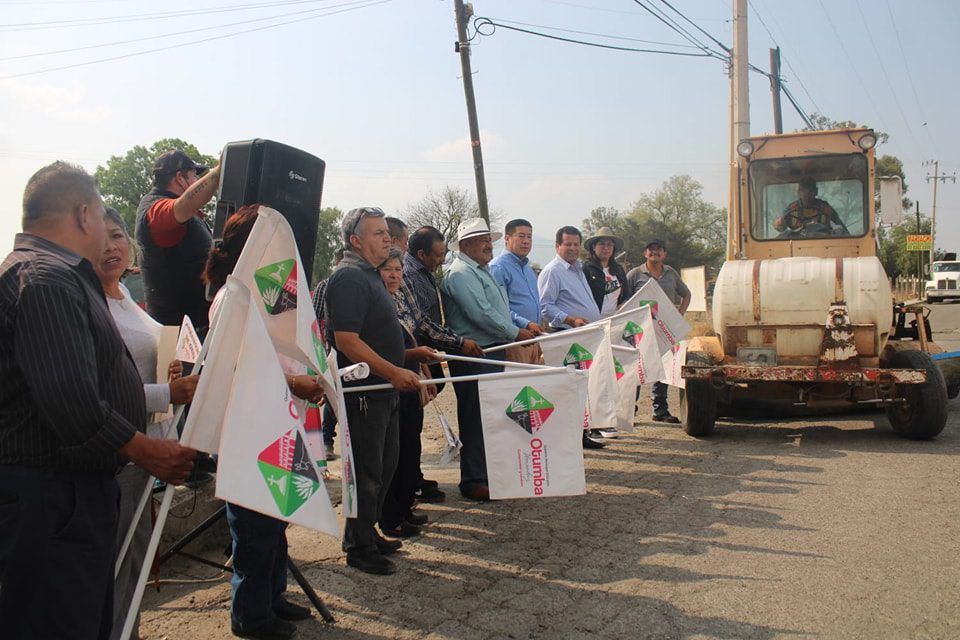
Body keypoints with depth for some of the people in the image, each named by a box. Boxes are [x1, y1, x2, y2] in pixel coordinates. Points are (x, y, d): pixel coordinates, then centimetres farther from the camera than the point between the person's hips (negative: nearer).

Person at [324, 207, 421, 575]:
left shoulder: (370, 275, 15)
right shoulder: (349, 279, -17)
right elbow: (346, 340, -25)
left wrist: (410, 353, 25)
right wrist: (394, 372, -25)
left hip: (383, 390, 10)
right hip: (363, 391, -10)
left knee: (384, 465, 18)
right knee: (367, 471, 0)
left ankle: (367, 532, 32)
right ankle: (359, 548, 14)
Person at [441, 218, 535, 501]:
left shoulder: (480, 271, 21)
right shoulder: (461, 273, -12)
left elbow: (497, 308, 27)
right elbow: (481, 314, -20)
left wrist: (524, 327, 15)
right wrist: (515, 333, -11)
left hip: (492, 351, 10)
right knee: (476, 419, -5)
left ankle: (490, 472, 26)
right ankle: (473, 482, 3)